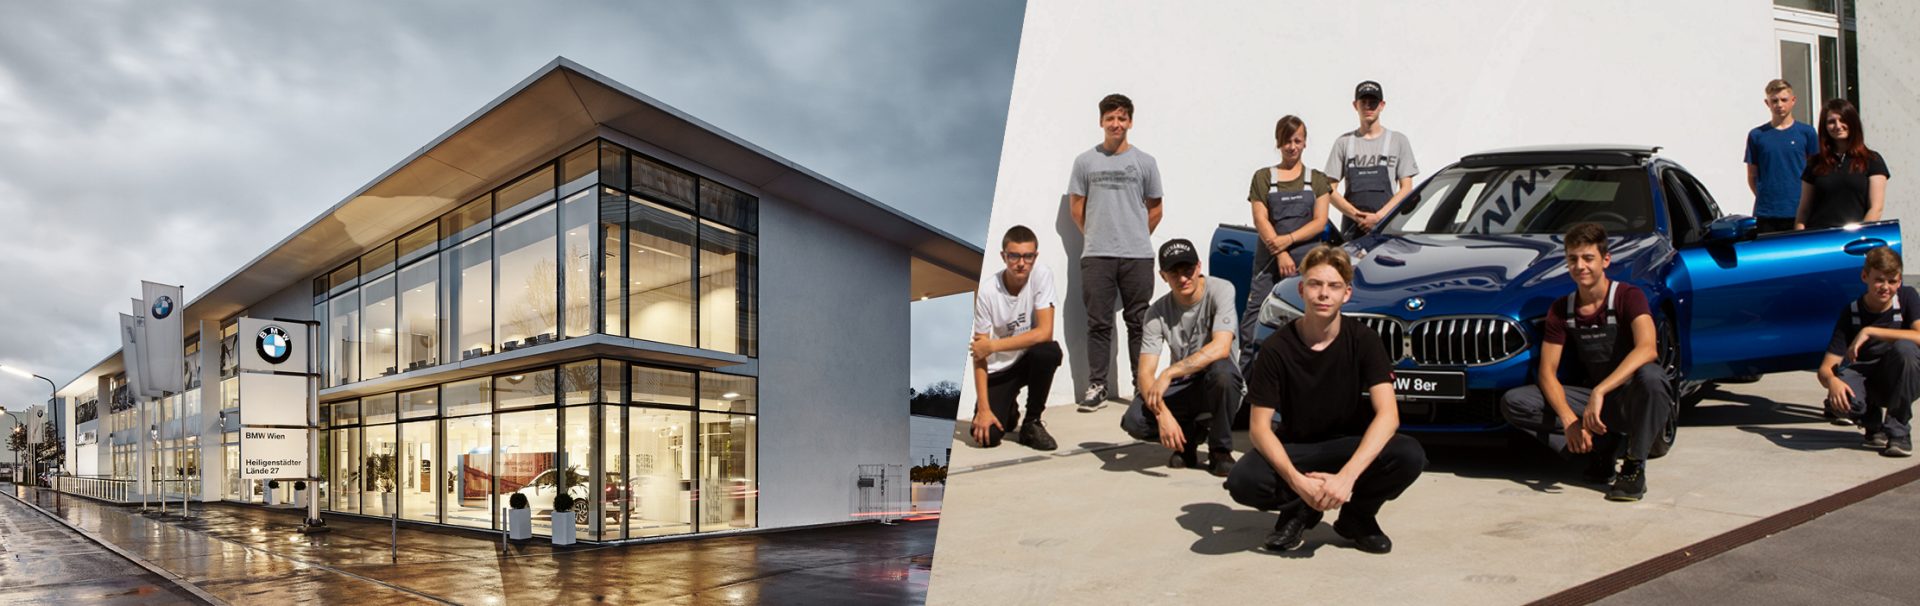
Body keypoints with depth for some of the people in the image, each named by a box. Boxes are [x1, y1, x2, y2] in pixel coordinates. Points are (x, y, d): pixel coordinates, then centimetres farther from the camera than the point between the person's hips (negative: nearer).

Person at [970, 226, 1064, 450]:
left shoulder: (1041, 275, -16)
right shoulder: (987, 291, -18)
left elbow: (1044, 332, -22)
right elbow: (979, 353, -15)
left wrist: (993, 345, -24)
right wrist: (983, 408, -21)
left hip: (1029, 360, 1)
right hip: (998, 370, -1)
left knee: (1049, 351, -34)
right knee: (987, 435, -20)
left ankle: (1032, 423, -10)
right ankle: (1009, 411, 20)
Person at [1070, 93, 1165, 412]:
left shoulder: (1145, 162, 6)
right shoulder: (1085, 161, 6)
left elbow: (1155, 208, 12)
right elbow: (1076, 206, 10)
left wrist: (1138, 238, 9)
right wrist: (1095, 235, 10)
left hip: (1138, 256, 0)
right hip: (1096, 255, 0)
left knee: (1139, 323, 5)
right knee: (1098, 323, 4)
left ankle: (1143, 385, 13)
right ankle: (1098, 386, 10)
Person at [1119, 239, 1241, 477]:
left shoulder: (1220, 290, -16)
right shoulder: (1158, 312, -9)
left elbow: (1221, 348, -30)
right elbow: (1145, 372, -14)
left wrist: (1169, 374, -34)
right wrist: (1163, 414, -32)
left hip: (1217, 385, -2)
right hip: (1182, 387, 2)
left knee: (1221, 370, -39)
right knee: (1134, 422, -25)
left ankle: (1220, 450, -13)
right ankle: (1190, 435, 9)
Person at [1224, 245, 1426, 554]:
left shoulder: (1362, 339, -11)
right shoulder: (1277, 348, -14)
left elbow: (1388, 414, -20)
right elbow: (1259, 426, -15)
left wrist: (1347, 476, -34)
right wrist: (1297, 481, -31)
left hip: (1350, 445, 1)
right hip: (1294, 450, -1)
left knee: (1410, 456, -29)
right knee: (1243, 482, -32)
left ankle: (1357, 516, 1)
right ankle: (1299, 510, 3)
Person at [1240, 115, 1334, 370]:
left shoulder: (1317, 179, 12)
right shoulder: (1263, 177, 9)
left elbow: (1320, 222, 2)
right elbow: (1261, 220, 0)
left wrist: (1288, 240, -12)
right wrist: (1280, 254, -10)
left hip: (1307, 260, 1)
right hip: (1269, 259, 0)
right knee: (1255, 315, -8)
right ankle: (1246, 373, -6)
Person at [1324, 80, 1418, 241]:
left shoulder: (1398, 141, 12)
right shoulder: (1343, 143, 12)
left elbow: (1406, 189, 5)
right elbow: (1330, 190, 6)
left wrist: (1379, 216, -10)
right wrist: (1357, 215, -10)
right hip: (1353, 229, 1)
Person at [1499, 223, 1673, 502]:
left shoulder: (1628, 296, -13)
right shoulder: (1561, 309, 1)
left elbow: (1646, 349, -32)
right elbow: (1547, 372, -4)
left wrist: (1599, 392, -43)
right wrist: (1569, 419, -22)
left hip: (1631, 397, -4)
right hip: (1594, 396, 4)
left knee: (1650, 377, -41)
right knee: (1513, 403, -16)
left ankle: (1634, 468, -18)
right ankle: (1605, 444, -7)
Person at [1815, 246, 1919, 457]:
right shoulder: (1851, 313, -8)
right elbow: (1824, 369, -14)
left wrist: (1870, 332, -29)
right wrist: (1831, 381, -37)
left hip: (1901, 381, 0)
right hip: (1865, 377, 0)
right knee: (1841, 401, -36)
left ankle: (1898, 428, -15)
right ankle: (1874, 422, 5)